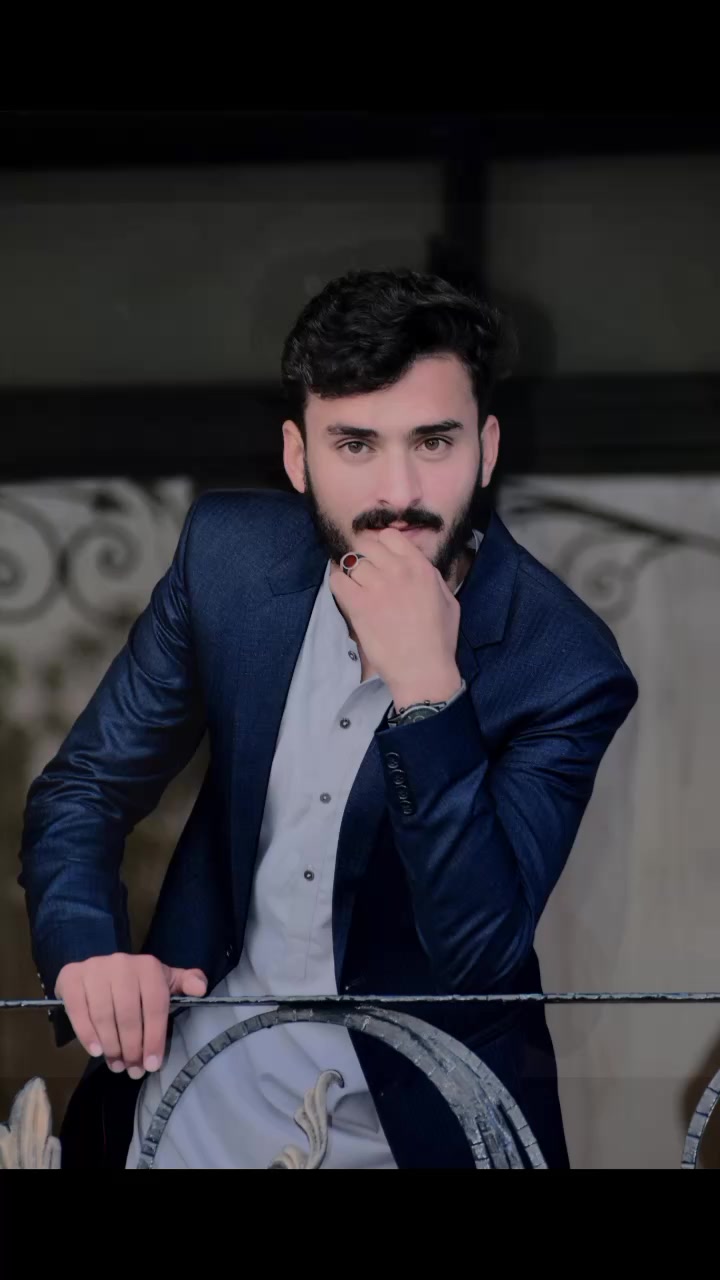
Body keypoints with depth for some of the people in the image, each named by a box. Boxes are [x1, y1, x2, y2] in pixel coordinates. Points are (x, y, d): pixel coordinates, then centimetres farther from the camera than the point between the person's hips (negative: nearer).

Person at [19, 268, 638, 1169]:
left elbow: (479, 951, -24)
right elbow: (82, 789, 0)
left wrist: (426, 690, -33)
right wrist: (87, 953, -20)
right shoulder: (228, 553, -8)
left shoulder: (562, 665, -19)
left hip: (409, 1121, -2)